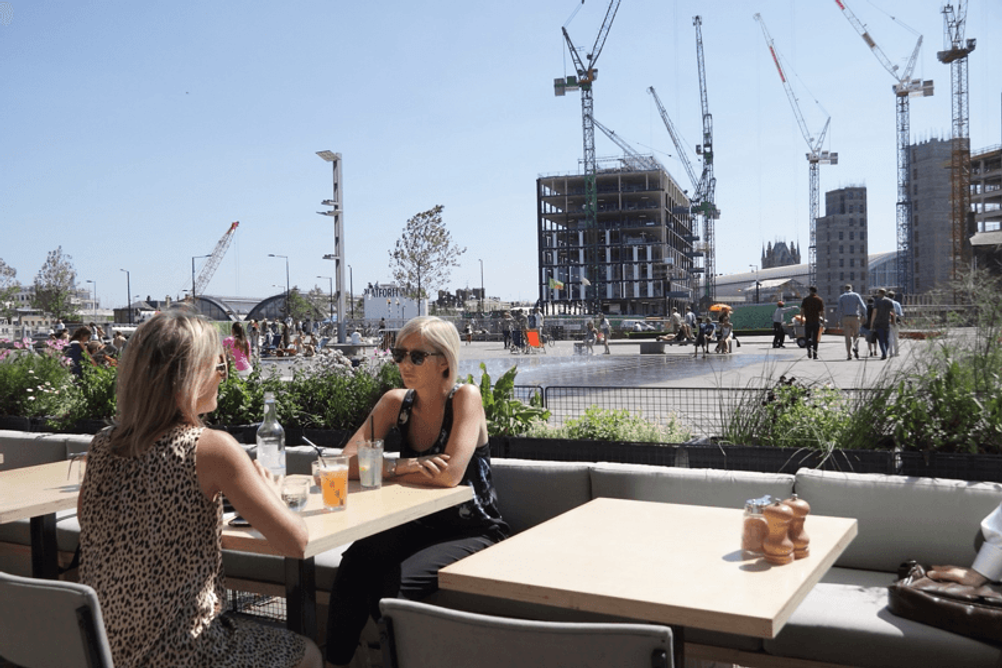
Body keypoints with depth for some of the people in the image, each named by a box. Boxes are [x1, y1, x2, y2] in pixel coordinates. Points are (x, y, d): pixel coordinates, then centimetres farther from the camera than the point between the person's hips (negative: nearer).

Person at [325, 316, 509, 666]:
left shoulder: (465, 397, -14)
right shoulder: (395, 402, 2)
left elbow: (450, 474, -26)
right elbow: (347, 463, -4)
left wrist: (384, 468, -12)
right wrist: (403, 466, -21)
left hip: (473, 533, -5)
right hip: (419, 527, 5)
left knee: (398, 581, -28)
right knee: (356, 562, -22)